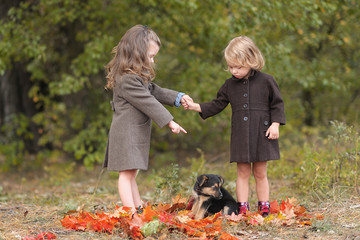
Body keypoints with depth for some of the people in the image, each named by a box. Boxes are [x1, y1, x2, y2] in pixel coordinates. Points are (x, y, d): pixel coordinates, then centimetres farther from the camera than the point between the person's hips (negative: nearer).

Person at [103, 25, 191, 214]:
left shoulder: (137, 76, 14)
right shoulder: (127, 79, -21)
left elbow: (154, 91, 20)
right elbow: (147, 102, -20)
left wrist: (178, 98, 11)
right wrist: (169, 122, -17)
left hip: (135, 133, 11)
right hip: (126, 133, -11)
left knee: (131, 174, 15)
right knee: (126, 173, -11)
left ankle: (139, 209, 22)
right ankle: (131, 213, -15)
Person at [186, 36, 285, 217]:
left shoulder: (266, 81, -3)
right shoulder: (230, 85, 7)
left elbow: (277, 104, 2)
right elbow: (217, 105, 13)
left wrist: (275, 124, -7)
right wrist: (196, 107, 3)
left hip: (262, 134, -2)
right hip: (240, 136, 3)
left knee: (260, 173, 5)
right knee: (243, 173, 4)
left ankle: (264, 208, 12)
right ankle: (243, 209, 7)